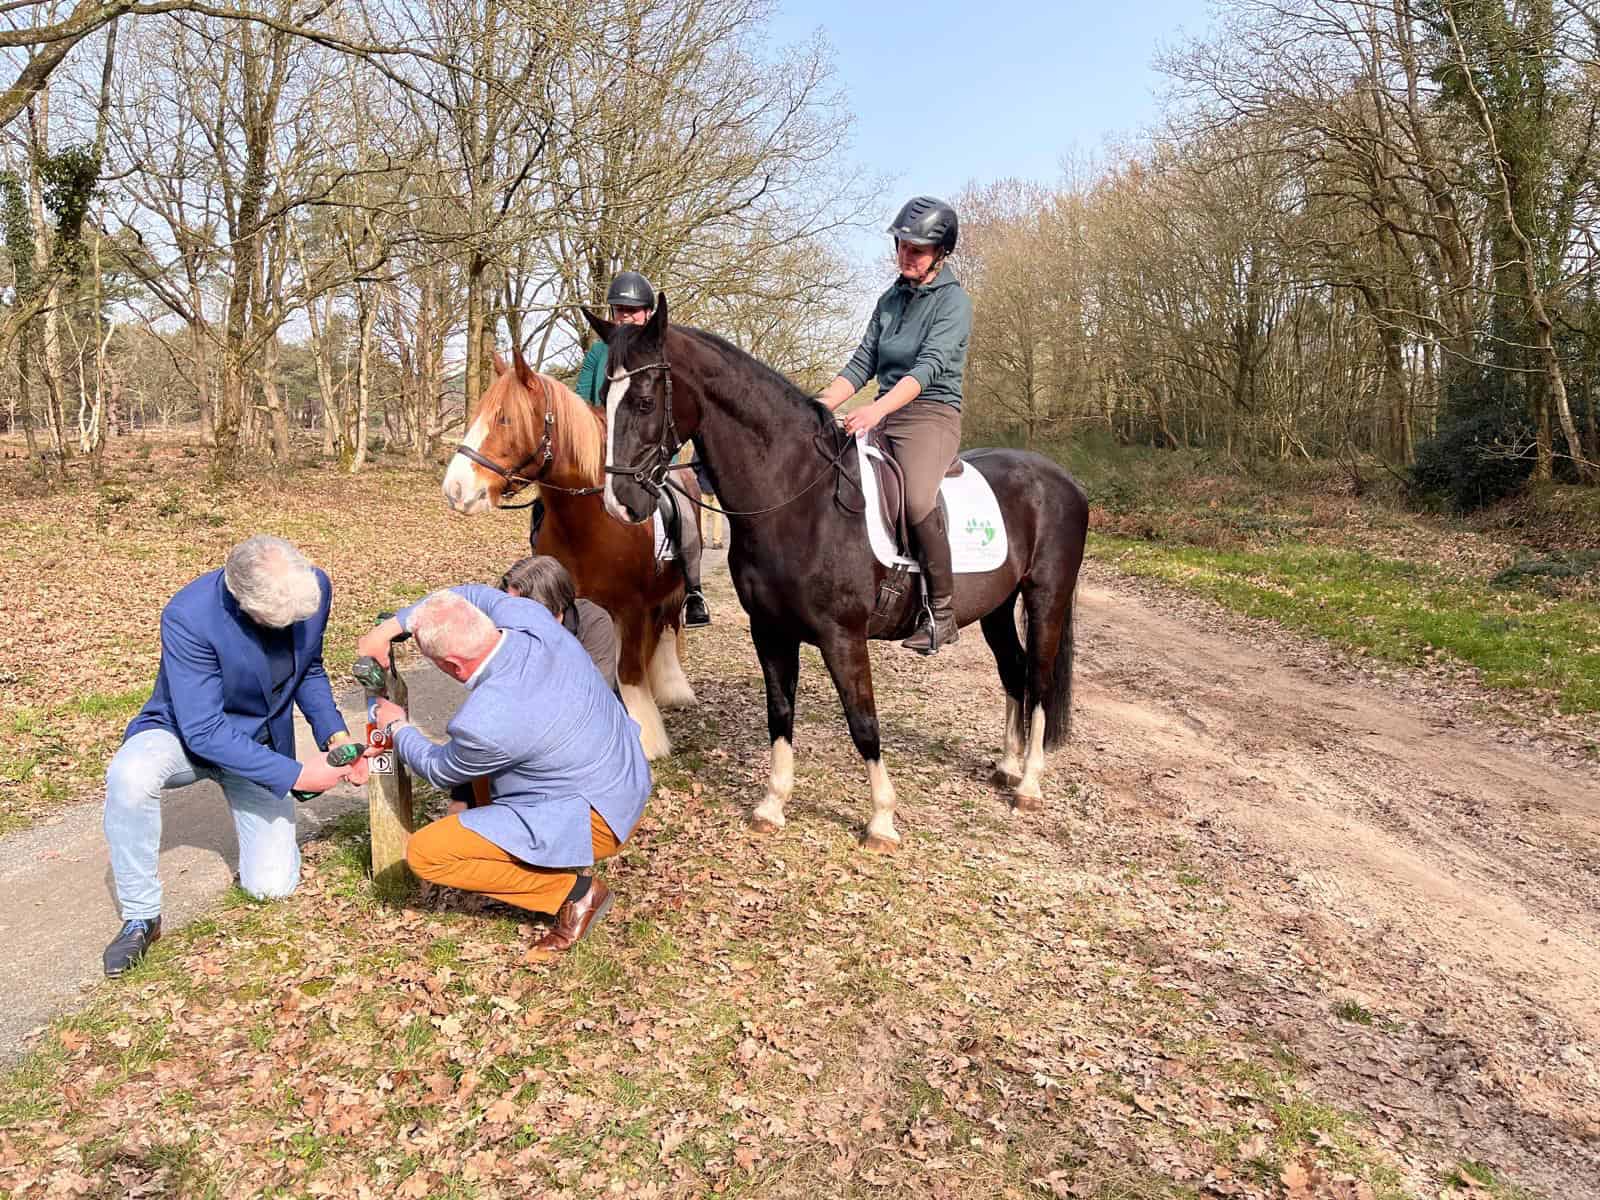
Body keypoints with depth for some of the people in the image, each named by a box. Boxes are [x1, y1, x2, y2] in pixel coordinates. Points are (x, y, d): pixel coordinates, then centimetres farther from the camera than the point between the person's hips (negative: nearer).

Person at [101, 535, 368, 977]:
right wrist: (294, 775, -32)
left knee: (272, 885, -9)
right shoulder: (189, 615, -32)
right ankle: (141, 916, -16)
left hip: (261, 742, 3)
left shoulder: (316, 587, -19)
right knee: (130, 775, -38)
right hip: (188, 732, -2)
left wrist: (334, 733, -14)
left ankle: (266, 831, 27)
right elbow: (204, 731, -30)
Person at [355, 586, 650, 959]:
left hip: (596, 820, -9)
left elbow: (441, 772, -4)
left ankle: (574, 889, -2)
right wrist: (390, 626, 6)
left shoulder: (483, 724, -29)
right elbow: (473, 594, 11)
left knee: (424, 853, -7)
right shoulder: (528, 617, -14)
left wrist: (398, 727, 15)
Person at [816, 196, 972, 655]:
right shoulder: (891, 299, 17)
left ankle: (942, 612, -20)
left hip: (932, 414, -7)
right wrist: (822, 405, -2)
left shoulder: (954, 302, -3)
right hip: (882, 415, 7)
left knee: (917, 499, -33)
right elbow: (862, 363, 15)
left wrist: (879, 408, -33)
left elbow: (930, 365, -18)